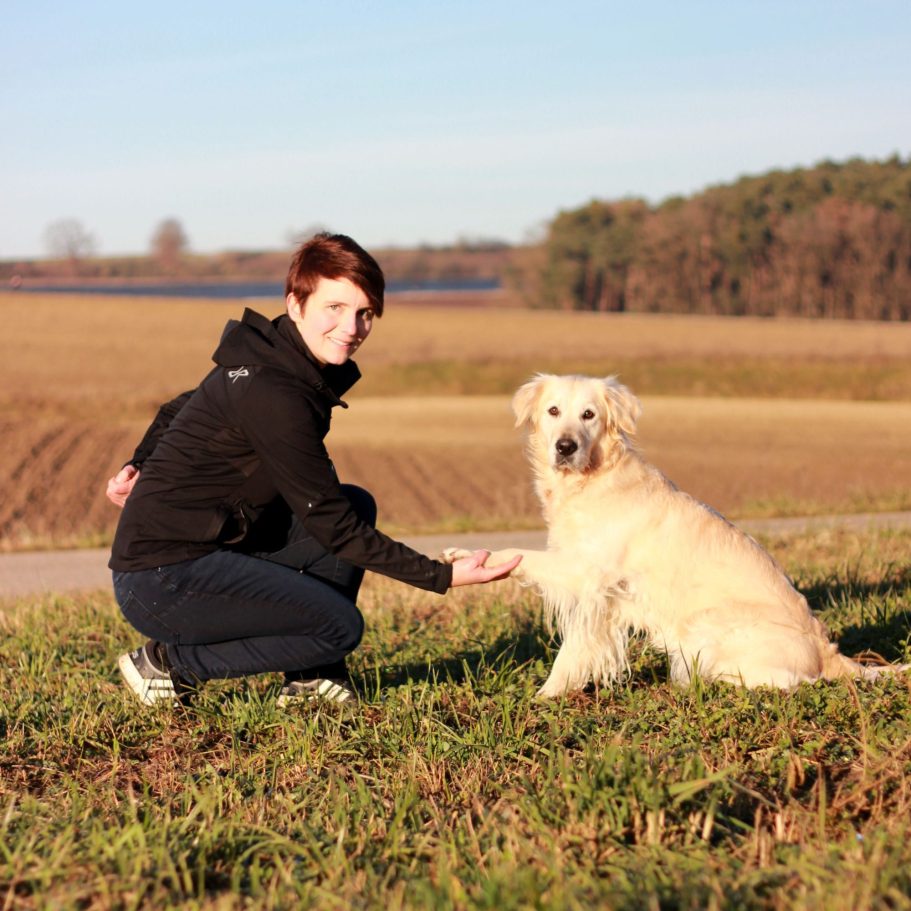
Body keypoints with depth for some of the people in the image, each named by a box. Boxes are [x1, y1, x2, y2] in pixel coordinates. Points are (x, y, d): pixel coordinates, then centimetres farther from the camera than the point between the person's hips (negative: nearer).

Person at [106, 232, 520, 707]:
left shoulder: (264, 362, 6)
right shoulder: (274, 394, -24)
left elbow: (175, 412, 23)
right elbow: (332, 526, -20)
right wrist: (443, 576, -18)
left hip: (207, 548, 10)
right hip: (161, 582, -10)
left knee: (358, 504, 10)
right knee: (340, 626, -16)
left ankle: (309, 677, 12)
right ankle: (168, 662, -2)